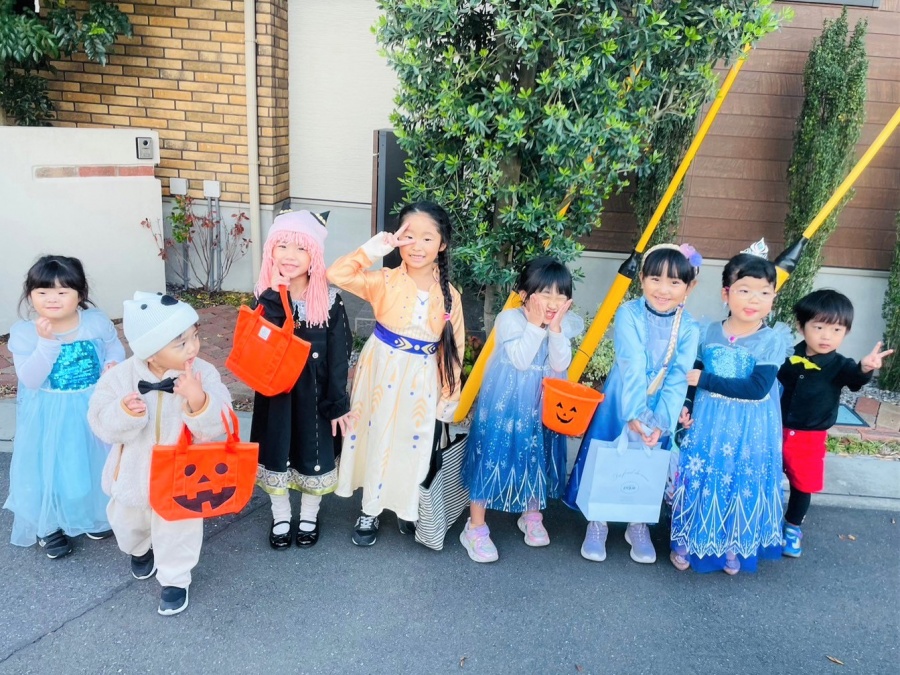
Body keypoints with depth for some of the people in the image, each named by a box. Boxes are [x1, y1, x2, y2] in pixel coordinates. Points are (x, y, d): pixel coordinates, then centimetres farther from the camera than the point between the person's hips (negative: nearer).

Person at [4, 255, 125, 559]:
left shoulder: (97, 321, -9)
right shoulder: (23, 333, -14)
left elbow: (115, 347, 8)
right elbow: (30, 380, -21)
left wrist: (113, 365, -14)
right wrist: (47, 341, -32)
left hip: (95, 409, 2)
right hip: (50, 418, -2)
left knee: (96, 462, 17)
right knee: (51, 468, 10)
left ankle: (98, 514, 41)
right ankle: (49, 524, 33)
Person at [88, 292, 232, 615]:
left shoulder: (204, 373, -23)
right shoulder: (120, 376, -20)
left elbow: (218, 426, -26)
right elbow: (102, 423, -15)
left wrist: (199, 401, -44)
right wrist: (124, 412, -36)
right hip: (134, 472, 3)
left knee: (178, 529, 15)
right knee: (128, 522, 29)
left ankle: (175, 579, 42)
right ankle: (139, 550, 63)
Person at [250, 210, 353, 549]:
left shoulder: (329, 300, -13)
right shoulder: (267, 298, -9)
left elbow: (339, 355, -10)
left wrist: (337, 403, -9)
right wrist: (276, 300, -31)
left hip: (315, 394, -1)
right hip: (276, 394, 1)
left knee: (314, 456, 15)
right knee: (276, 455, 15)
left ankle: (309, 516, 40)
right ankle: (280, 518, 39)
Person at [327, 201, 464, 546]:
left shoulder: (449, 295, -5)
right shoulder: (384, 281, -10)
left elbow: (453, 348, 0)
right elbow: (336, 275, -19)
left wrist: (448, 398, 2)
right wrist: (371, 249, -24)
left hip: (422, 383, 1)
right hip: (382, 375, -1)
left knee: (414, 445, 13)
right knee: (376, 439, 11)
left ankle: (408, 507, 38)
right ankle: (369, 511, 32)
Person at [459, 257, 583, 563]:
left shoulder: (566, 324, -3)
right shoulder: (510, 318, -16)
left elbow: (560, 365, -13)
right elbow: (520, 360, -24)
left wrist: (555, 328, -21)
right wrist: (536, 325, -26)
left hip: (544, 406, 5)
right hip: (505, 404, -4)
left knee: (538, 457, 17)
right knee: (494, 456, 1)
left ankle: (532, 516, 41)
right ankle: (475, 527, 15)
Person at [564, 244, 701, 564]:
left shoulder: (689, 328, -7)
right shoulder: (629, 314, -15)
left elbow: (678, 379, -12)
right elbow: (632, 367, -23)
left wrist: (661, 422, -21)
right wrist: (636, 412, -30)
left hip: (659, 411, 2)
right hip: (621, 406, -2)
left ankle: (639, 526, 34)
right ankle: (597, 524, 26)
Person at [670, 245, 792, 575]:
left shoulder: (773, 340, -12)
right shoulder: (708, 332, -3)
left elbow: (757, 389, -22)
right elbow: (691, 375, 9)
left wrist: (704, 380, -20)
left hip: (749, 433, -2)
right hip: (707, 425, 2)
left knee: (741, 486, 12)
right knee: (697, 480, 9)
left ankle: (733, 546, 36)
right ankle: (685, 541, 31)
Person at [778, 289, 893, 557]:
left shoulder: (839, 365, -14)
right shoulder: (788, 357, -11)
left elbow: (854, 377, -36)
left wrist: (865, 368, -58)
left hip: (810, 438, 0)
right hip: (777, 431, 1)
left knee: (802, 486, 15)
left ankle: (792, 527, 38)